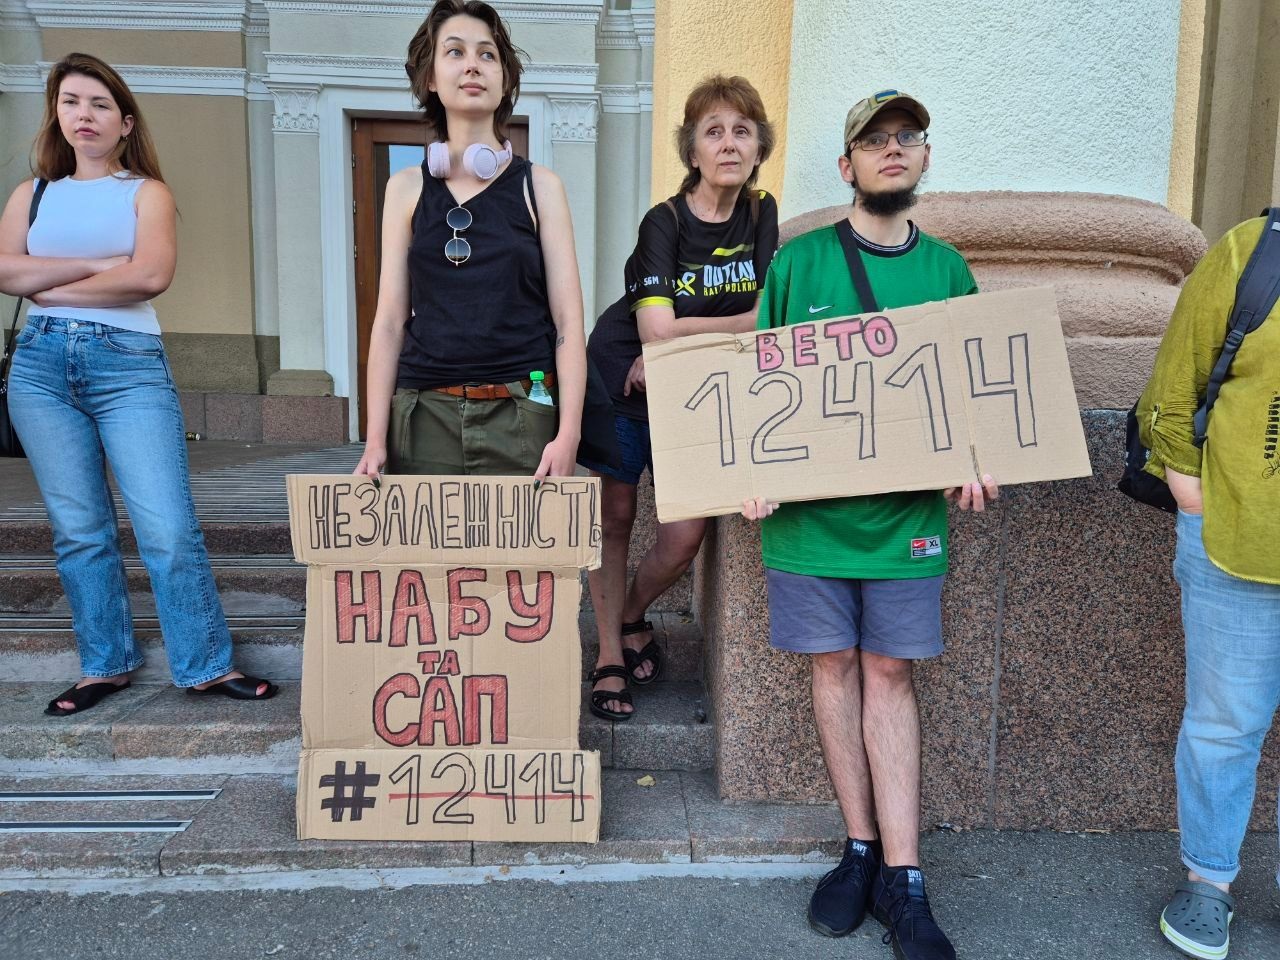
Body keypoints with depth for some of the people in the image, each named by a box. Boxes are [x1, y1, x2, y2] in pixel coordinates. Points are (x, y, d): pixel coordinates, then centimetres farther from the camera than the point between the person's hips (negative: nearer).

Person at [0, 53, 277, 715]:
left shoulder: (147, 191, 7)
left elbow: (151, 275, -12)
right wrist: (98, 266, -8)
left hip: (130, 365, -3)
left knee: (169, 527, -9)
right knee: (78, 529, 7)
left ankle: (207, 667, 1)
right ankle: (106, 665, 20)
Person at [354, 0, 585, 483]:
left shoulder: (539, 186, 4)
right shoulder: (406, 189, 8)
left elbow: (568, 321, -2)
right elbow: (389, 320, 5)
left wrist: (568, 432, -12)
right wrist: (376, 440, -2)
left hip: (520, 414, -1)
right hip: (425, 413, 1)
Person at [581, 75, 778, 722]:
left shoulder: (761, 215, -1)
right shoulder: (664, 222, -14)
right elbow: (657, 332, -24)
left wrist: (680, 341, -17)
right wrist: (738, 325, -13)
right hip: (621, 384, -3)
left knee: (684, 538, -4)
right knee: (614, 522, 7)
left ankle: (633, 615, 28)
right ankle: (609, 656, 23)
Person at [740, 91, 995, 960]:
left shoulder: (946, 268, 8)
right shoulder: (798, 261, 2)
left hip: (907, 508, 1)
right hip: (812, 505, -1)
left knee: (891, 674, 4)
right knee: (836, 665, 7)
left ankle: (902, 878, 12)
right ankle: (862, 850, 22)